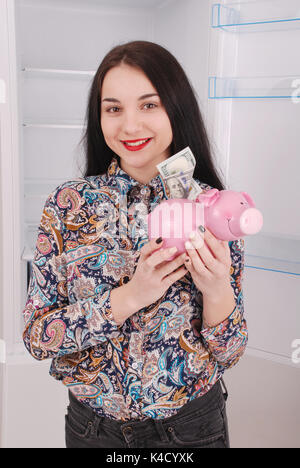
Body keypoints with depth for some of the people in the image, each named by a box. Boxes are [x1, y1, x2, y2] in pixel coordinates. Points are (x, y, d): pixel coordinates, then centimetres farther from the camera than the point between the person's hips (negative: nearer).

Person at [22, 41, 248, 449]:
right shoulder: (68, 204, -10)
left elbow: (229, 353, -6)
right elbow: (36, 337, -11)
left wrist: (217, 290, -26)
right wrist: (129, 297, -24)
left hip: (193, 427, 0)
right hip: (92, 426, 1)